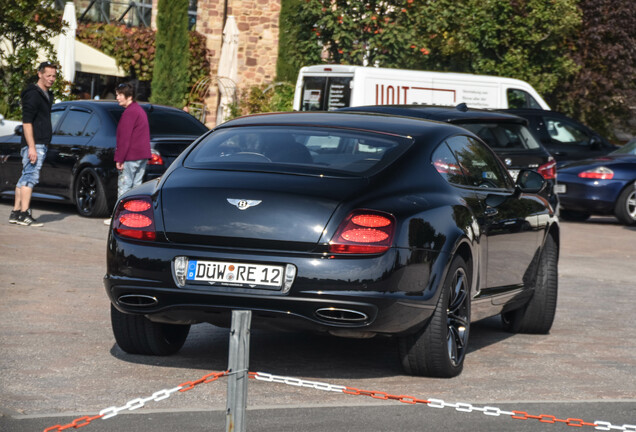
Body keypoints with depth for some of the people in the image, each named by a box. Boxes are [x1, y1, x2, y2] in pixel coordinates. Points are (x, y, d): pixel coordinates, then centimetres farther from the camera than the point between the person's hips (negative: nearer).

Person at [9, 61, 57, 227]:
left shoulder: (47, 95, 19)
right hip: (34, 144, -10)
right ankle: (24, 215, -15)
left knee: (25, 177, 11)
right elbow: (27, 122, -18)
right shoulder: (33, 94, -12)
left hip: (41, 144, 10)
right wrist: (32, 147, -23)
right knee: (31, 177, -13)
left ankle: (16, 213, 15)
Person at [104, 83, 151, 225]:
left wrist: (119, 159, -17)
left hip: (131, 157, -10)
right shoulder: (139, 110, 19)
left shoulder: (129, 112, -13)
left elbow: (124, 138, -17)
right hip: (143, 155, 10)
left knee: (124, 186, -6)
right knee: (136, 185, 10)